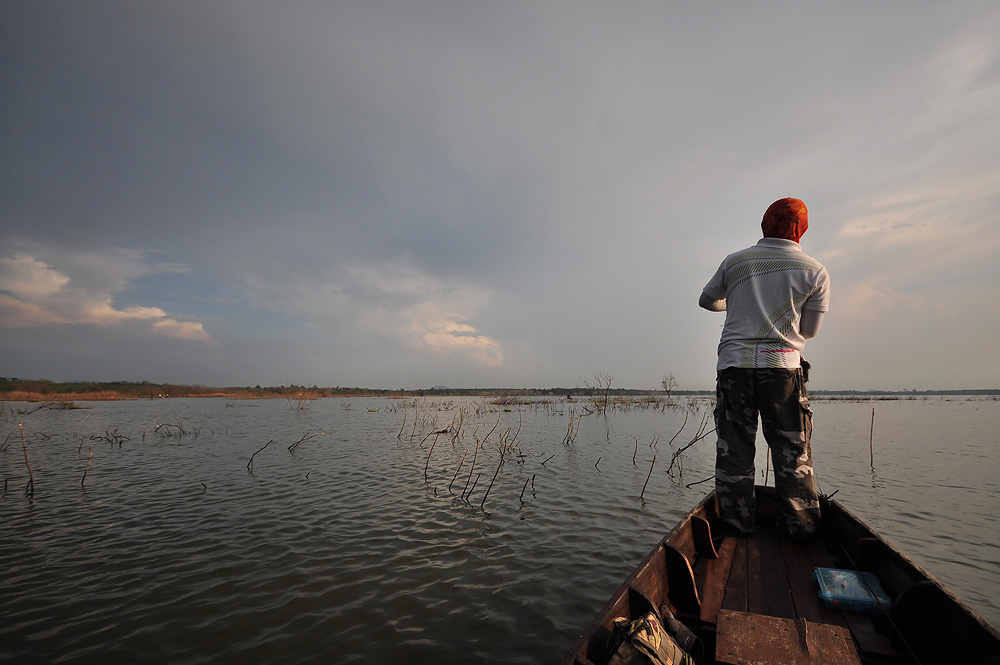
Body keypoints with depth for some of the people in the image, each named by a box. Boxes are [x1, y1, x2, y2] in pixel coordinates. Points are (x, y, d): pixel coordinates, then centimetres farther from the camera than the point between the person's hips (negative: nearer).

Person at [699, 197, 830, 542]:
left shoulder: (734, 261, 7)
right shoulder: (816, 271, 5)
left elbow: (706, 300, 21)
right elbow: (809, 330, 9)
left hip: (733, 363, 1)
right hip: (783, 366, 0)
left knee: (733, 451, 7)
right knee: (793, 453, 11)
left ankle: (735, 526, 14)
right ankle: (799, 527, 18)